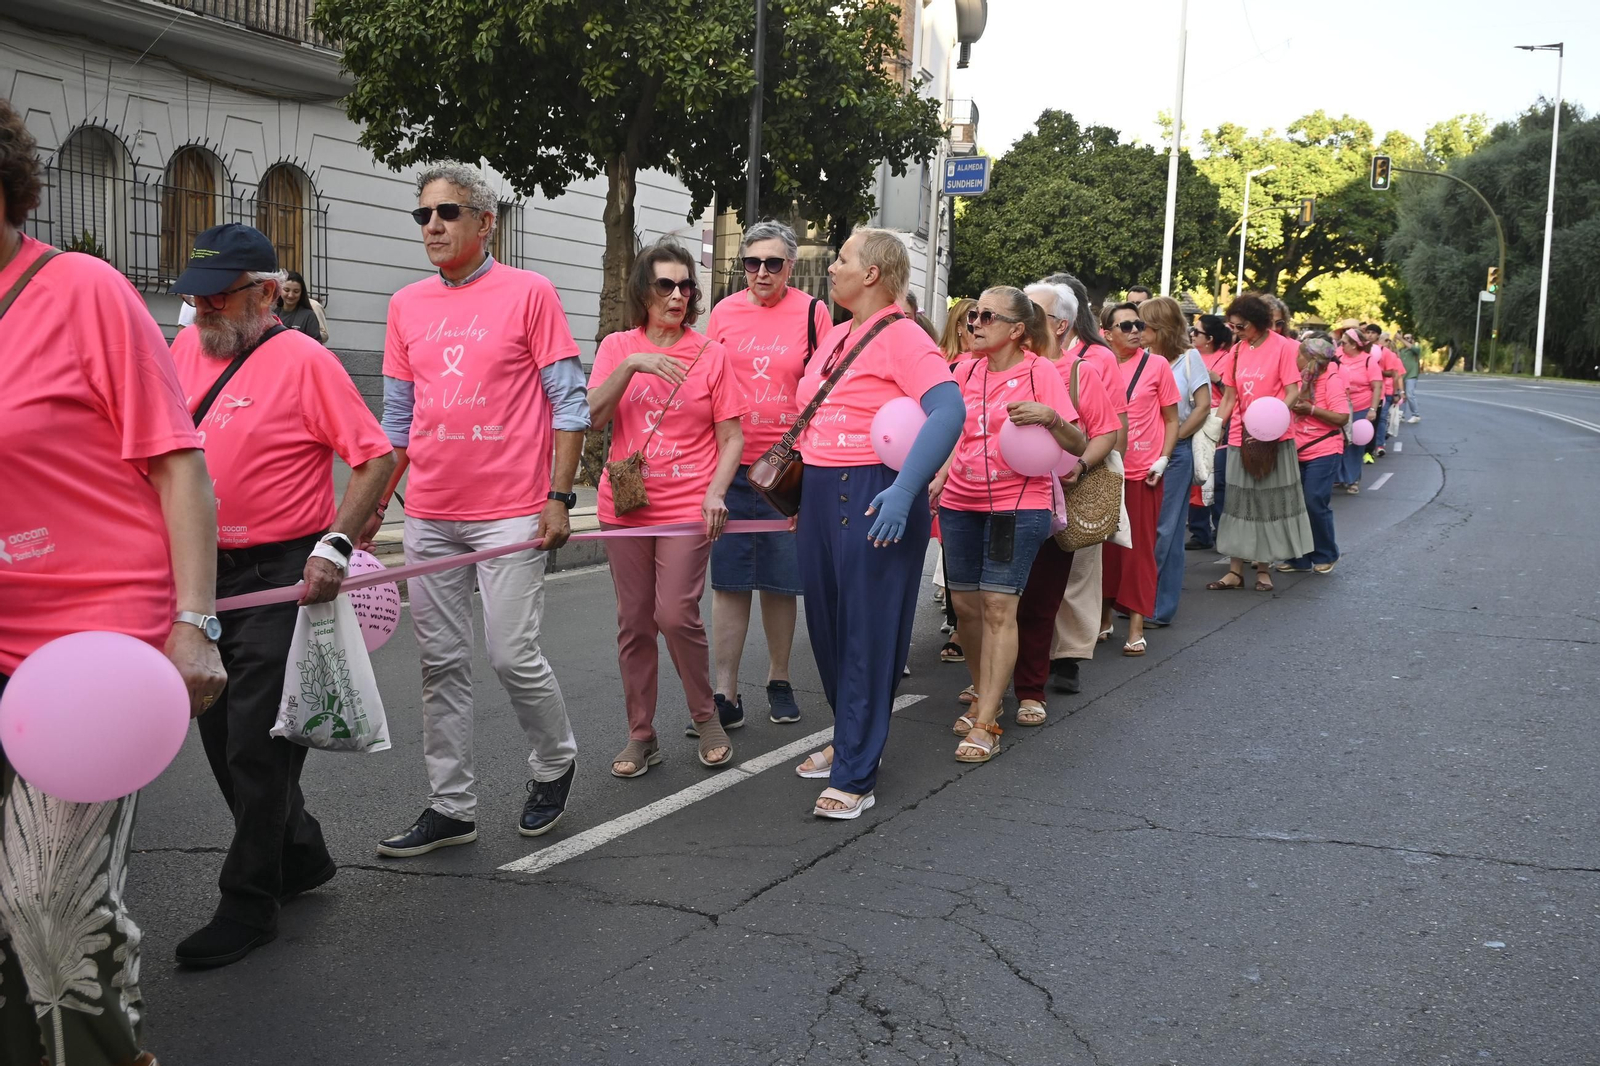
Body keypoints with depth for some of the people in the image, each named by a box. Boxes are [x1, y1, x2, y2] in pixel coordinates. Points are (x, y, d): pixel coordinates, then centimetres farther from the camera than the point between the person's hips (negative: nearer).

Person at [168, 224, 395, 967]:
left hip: (280, 577, -8)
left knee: (257, 746, -2)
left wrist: (335, 545, -22)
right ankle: (300, 857, 33)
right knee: (221, 736, 15)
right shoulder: (186, 348, 7)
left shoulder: (304, 360, -12)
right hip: (206, 573, 8)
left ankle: (248, 905, 11)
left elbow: (377, 457, -14)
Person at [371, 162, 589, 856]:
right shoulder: (407, 305, 12)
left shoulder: (529, 292, -2)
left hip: (510, 513, -5)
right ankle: (451, 806, 17)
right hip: (428, 517, 5)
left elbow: (571, 401, -3)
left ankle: (554, 762, 21)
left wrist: (558, 497, -10)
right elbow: (398, 417, 17)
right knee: (440, 664, 7)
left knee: (512, 656, -6)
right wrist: (373, 504, 13)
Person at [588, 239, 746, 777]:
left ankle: (705, 716, 9)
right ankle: (641, 735, 16)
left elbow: (732, 436, 2)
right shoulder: (617, 347, 7)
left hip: (687, 507, -2)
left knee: (676, 614, -13)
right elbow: (591, 415, -7)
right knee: (634, 622, 6)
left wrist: (715, 491, -12)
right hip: (625, 506, 2)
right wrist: (631, 364, -18)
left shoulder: (711, 354, 2)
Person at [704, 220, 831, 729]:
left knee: (781, 579, 7)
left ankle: (779, 681, 22)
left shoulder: (812, 311, 1)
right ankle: (725, 693, 4)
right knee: (729, 578, 0)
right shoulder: (725, 311, 6)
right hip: (731, 462, 1)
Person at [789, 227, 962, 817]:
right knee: (825, 623, 14)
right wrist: (799, 473, 15)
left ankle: (855, 777, 1)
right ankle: (850, 739, 32)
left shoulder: (901, 337, -11)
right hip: (820, 492, 8)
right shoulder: (834, 336, 15)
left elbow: (948, 410, -24)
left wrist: (905, 491, -31)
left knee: (868, 635, -3)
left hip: (873, 498, -8)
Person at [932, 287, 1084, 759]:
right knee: (966, 603, 9)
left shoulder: (1039, 372, -7)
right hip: (961, 504, 5)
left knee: (998, 606, -10)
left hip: (1018, 504, -5)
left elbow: (1078, 444, -9)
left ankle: (985, 724, -7)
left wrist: (1050, 416, -28)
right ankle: (984, 697, 28)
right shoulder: (965, 371, 7)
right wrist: (939, 478, 5)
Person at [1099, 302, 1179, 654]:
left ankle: (1136, 626, 7)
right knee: (1105, 545, 9)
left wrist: (1163, 459, -7)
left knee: (1139, 549, 2)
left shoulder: (1156, 365, -1)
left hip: (1142, 473, -2)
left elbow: (1171, 420, 4)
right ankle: (1104, 617, 24)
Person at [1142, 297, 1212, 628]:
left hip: (1175, 452, -3)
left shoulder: (1188, 357, -1)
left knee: (1165, 529, 0)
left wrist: (1173, 440, -7)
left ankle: (1161, 606, 6)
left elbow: (1203, 405, -2)